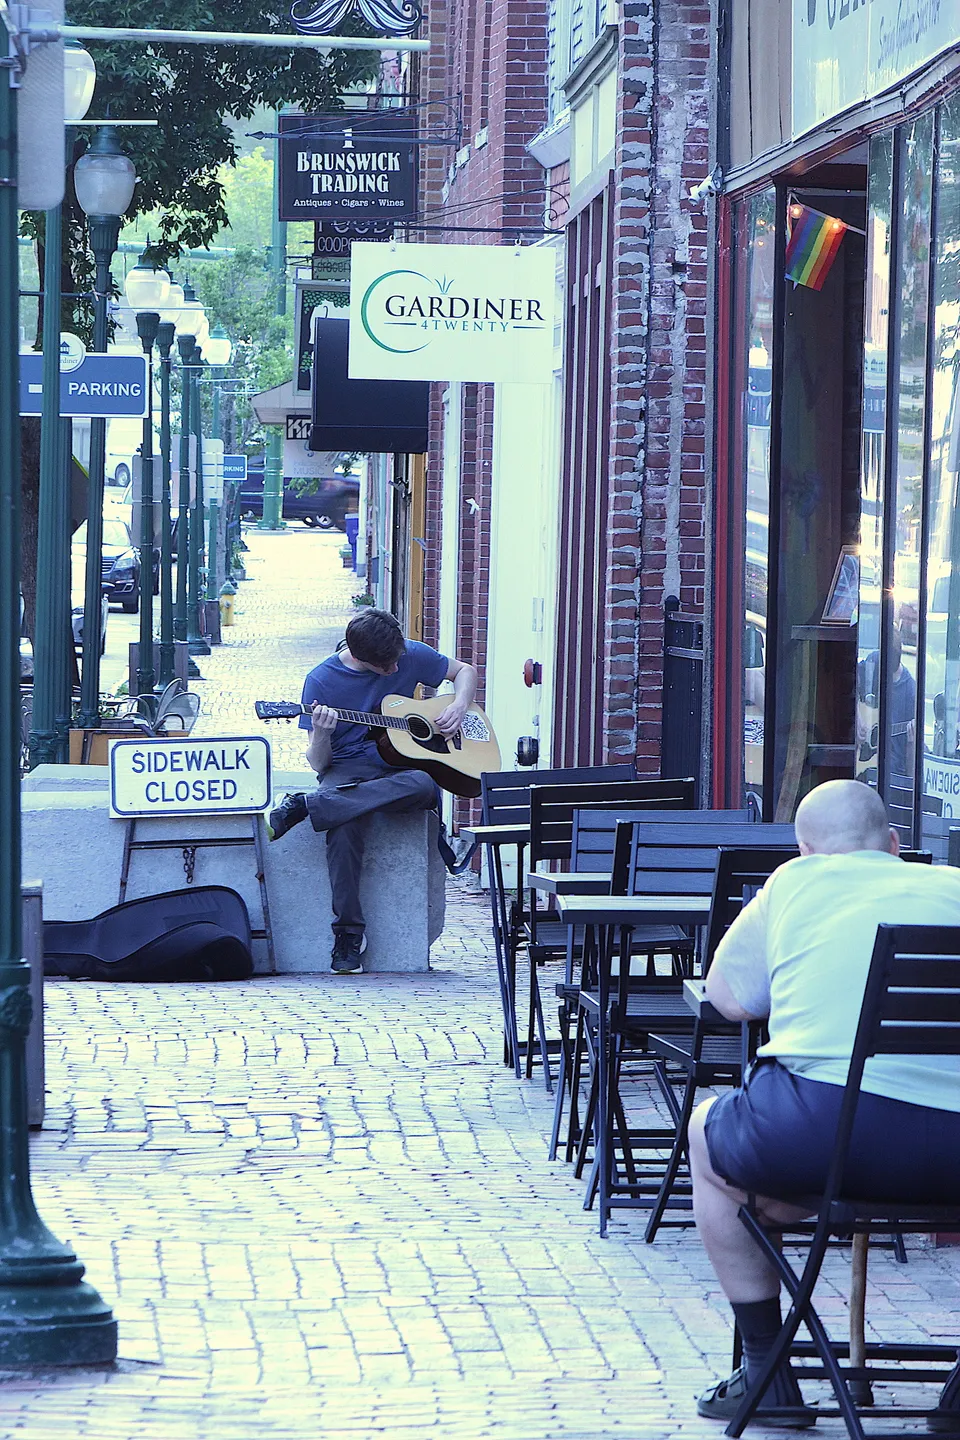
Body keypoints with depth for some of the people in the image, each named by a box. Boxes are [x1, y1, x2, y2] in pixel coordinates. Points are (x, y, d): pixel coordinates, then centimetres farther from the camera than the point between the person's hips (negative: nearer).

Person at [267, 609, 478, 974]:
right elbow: (318, 763, -2)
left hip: (404, 766, 2)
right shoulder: (322, 679, -2)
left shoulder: (411, 655, 3)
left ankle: (304, 806, -37)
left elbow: (464, 671, 21)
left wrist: (458, 707, 1)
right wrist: (322, 734, -25)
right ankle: (348, 933, -30)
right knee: (343, 825, -39)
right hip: (348, 769, -2)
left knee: (424, 787, -38)